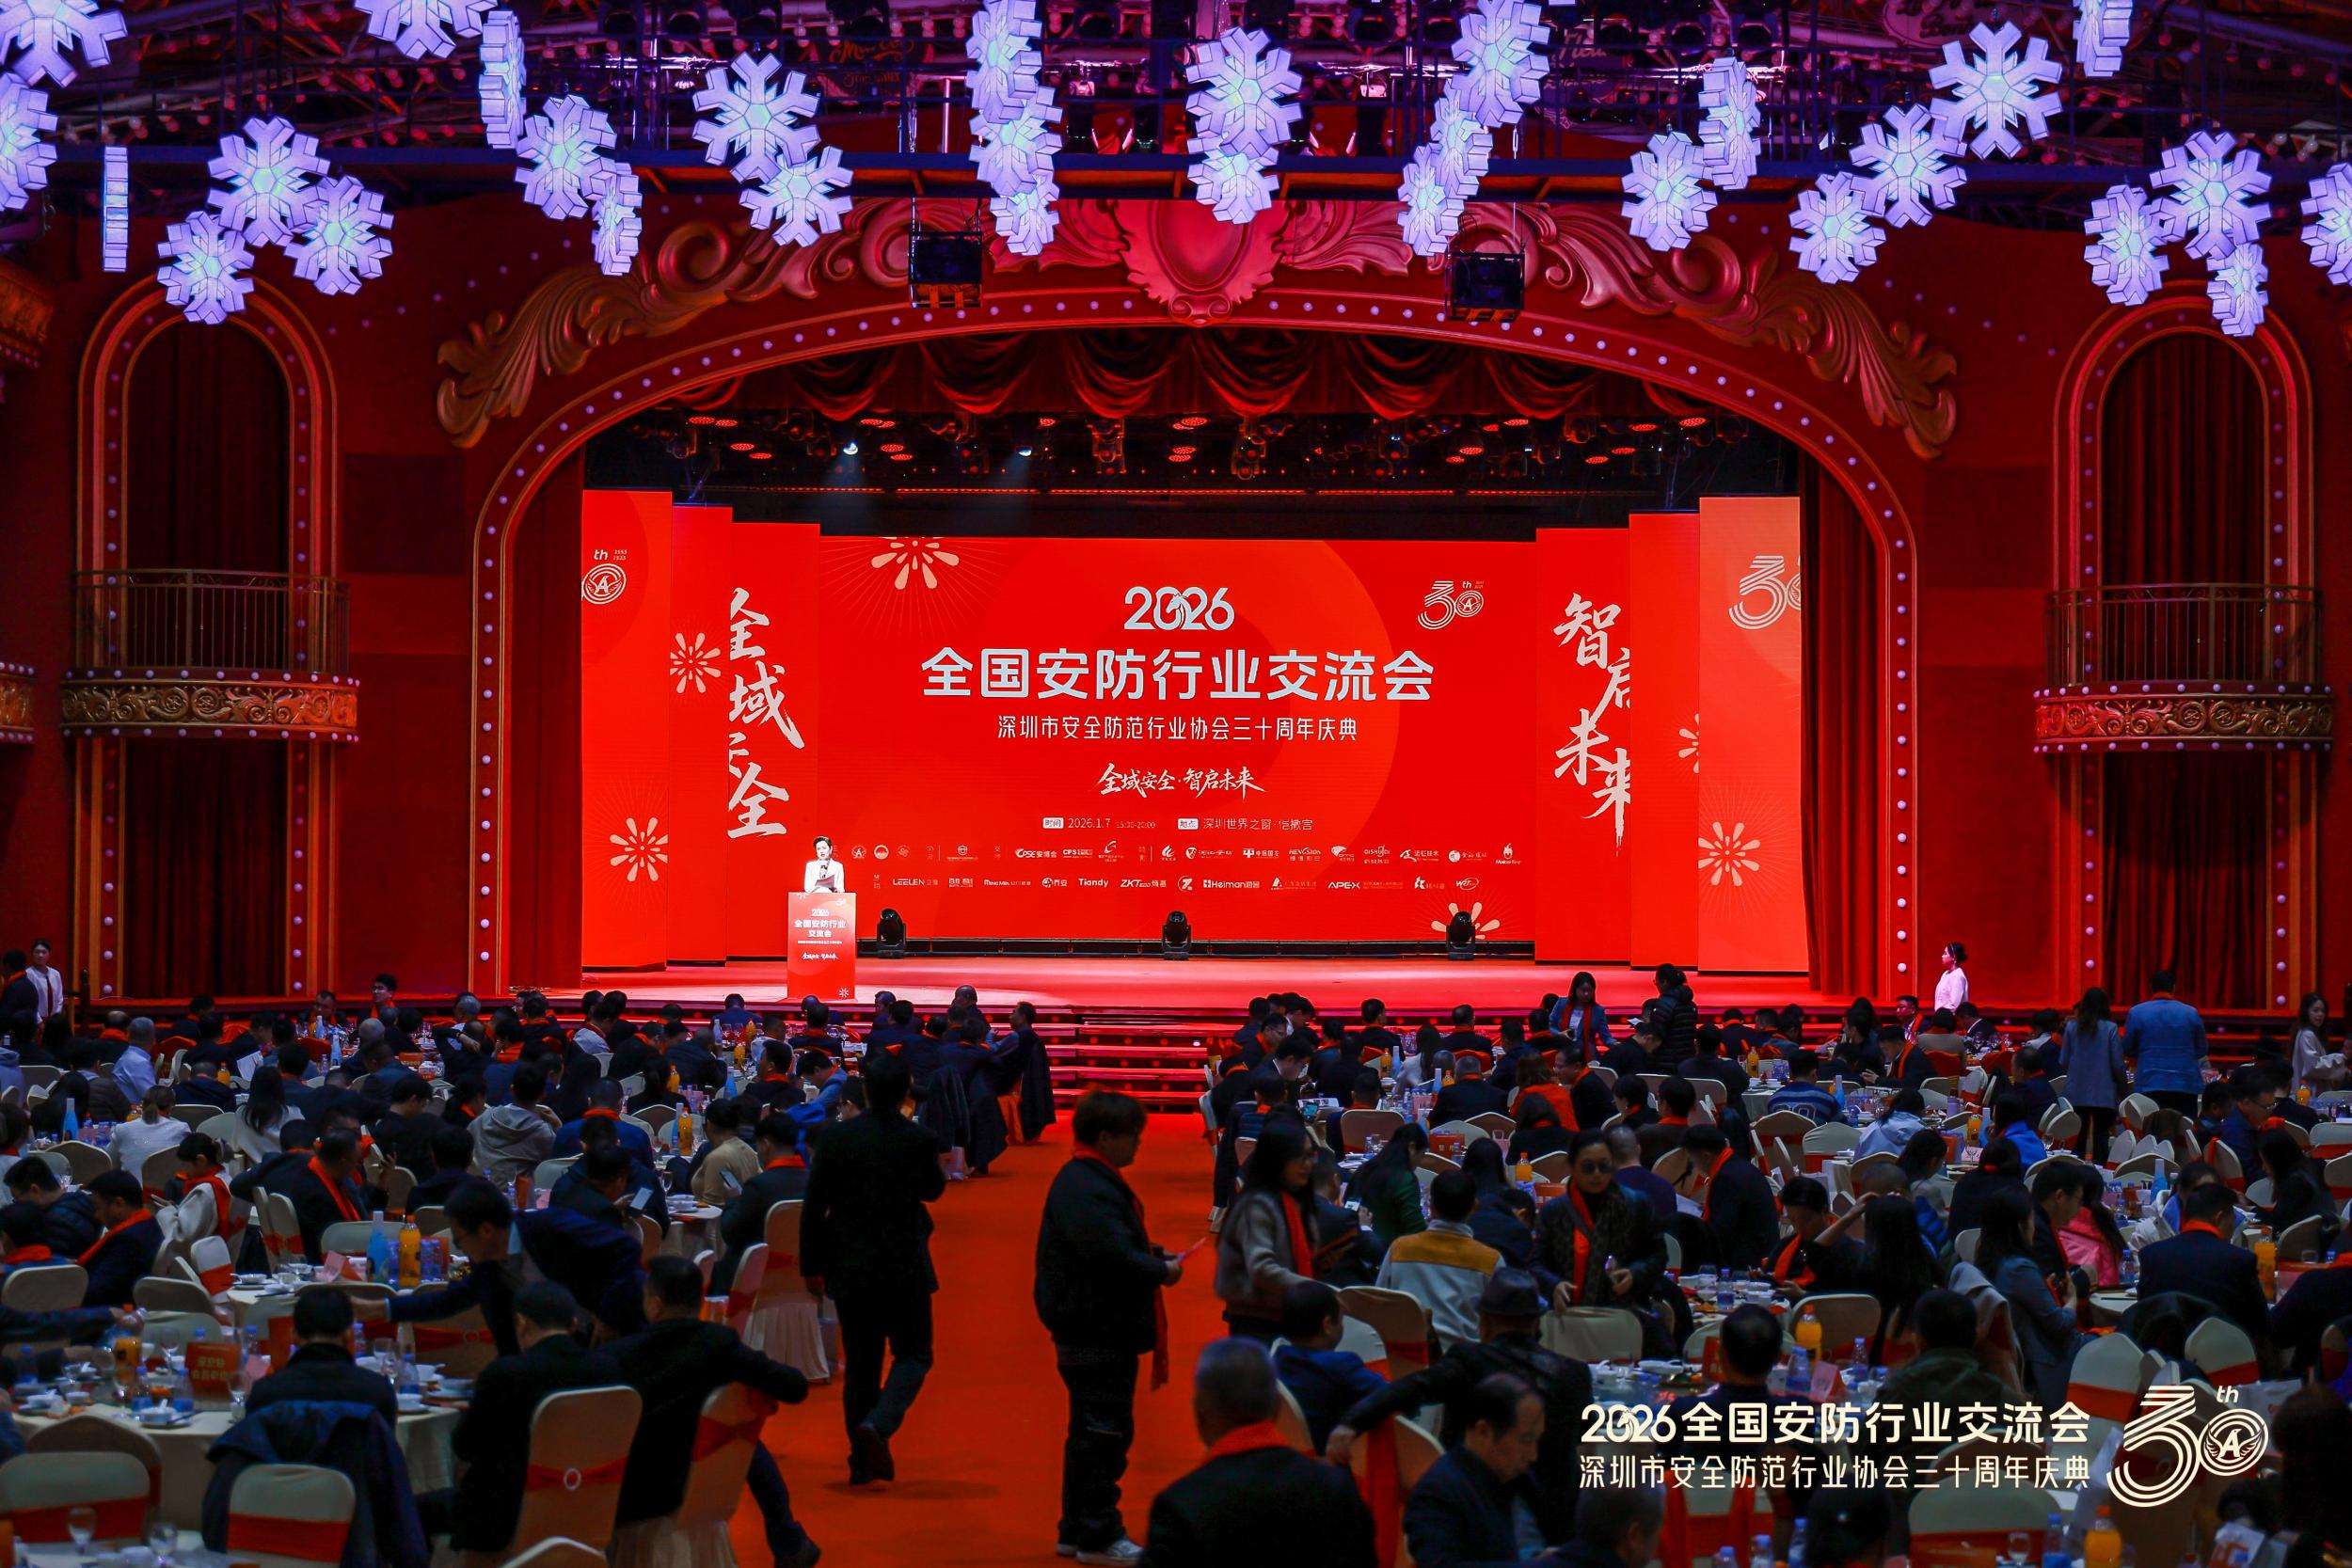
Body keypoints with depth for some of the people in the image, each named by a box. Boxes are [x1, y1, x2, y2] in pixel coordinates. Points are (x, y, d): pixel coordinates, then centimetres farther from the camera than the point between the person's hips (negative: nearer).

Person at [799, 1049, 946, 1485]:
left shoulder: (836, 1137, -6)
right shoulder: (920, 1140, -10)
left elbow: (813, 1207, -4)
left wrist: (812, 1266, 4)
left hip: (850, 1268, 2)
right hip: (904, 1268, -2)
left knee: (860, 1363, 11)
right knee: (913, 1355, 11)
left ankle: (863, 1461, 14)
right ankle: (878, 1424, -14)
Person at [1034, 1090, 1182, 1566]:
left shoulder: (1091, 1181, 15)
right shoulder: (1087, 1191, -21)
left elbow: (1122, 1247, 21)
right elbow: (1115, 1258, -29)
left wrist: (1158, 1259, 5)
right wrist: (1163, 1271, -13)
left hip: (1098, 1331, 11)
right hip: (1097, 1332, -11)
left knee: (1092, 1434, 17)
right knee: (1104, 1433, -4)